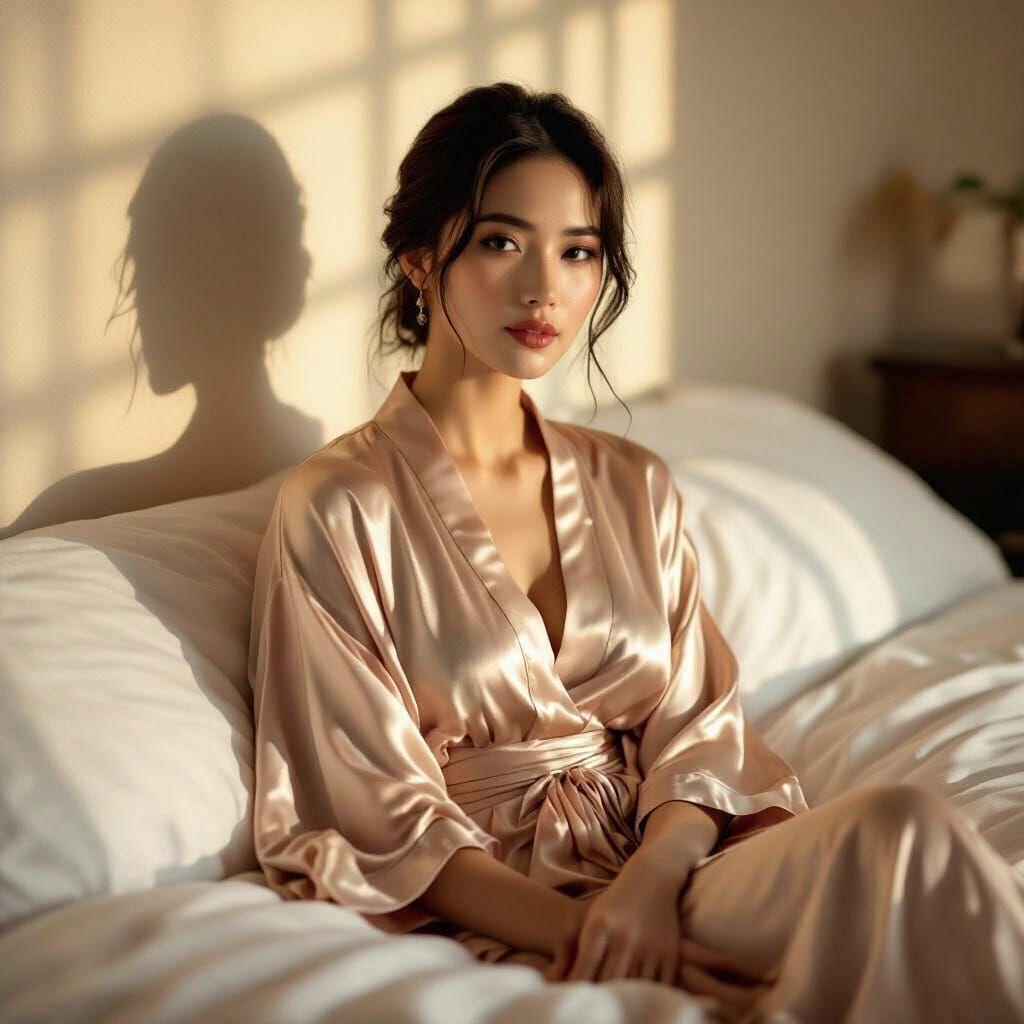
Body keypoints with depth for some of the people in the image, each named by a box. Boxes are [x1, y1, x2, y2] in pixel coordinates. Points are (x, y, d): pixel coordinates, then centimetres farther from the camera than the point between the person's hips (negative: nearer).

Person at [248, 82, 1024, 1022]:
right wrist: (584, 934, -19)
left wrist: (652, 881, -16)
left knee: (899, 833, -29)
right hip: (498, 911, -5)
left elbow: (695, 728, 7)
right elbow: (381, 821, -6)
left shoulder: (636, 487, 14)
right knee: (908, 834, -29)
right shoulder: (338, 510, -3)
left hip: (668, 864, 6)